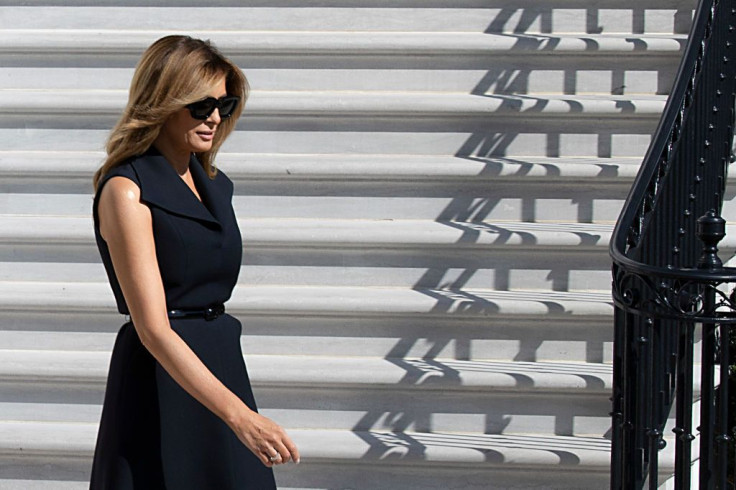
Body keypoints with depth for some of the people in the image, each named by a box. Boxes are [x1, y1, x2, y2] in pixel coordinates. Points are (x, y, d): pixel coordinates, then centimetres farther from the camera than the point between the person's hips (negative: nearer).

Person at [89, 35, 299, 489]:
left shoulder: (215, 184, 11)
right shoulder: (126, 191, -13)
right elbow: (153, 328, -21)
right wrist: (239, 414, -30)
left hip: (221, 367, 7)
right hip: (161, 385, -7)